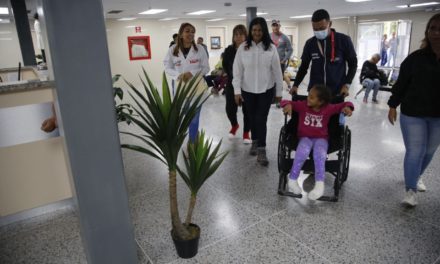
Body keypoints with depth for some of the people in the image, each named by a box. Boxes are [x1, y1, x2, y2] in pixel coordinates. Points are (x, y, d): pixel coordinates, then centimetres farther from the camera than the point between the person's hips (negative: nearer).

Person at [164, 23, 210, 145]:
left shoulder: (200, 49, -5)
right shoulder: (173, 49, -3)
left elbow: (206, 68, -3)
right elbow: (167, 68, 1)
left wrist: (192, 73, -18)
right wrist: (178, 75, -18)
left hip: (196, 87, -1)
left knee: (194, 116, 8)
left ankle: (192, 142, 25)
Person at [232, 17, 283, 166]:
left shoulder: (271, 48, -5)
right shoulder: (243, 48, -4)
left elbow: (277, 71, -1)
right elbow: (237, 70, -3)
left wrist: (279, 92, 1)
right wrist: (237, 90, -9)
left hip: (266, 90, -1)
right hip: (248, 90, 2)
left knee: (261, 119, -3)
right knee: (252, 118, 15)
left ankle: (261, 151, 6)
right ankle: (255, 141, 37)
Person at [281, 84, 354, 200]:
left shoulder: (328, 108, -6)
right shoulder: (303, 105, -5)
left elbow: (345, 104, 2)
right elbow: (285, 102, -4)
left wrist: (347, 107, -22)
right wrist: (288, 105, -27)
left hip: (321, 139, 0)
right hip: (305, 137, 0)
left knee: (319, 153, -34)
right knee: (303, 151, -34)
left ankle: (319, 185, -34)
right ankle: (292, 180, -22)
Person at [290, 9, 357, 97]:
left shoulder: (344, 40, -3)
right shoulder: (310, 43, 4)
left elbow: (353, 64, 5)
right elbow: (304, 66, 13)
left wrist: (346, 85, -7)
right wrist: (296, 85, 1)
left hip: (337, 91, -2)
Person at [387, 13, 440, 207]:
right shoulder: (416, 58, -6)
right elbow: (401, 83, -1)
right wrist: (392, 106, -2)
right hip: (413, 114, -2)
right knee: (414, 151, 0)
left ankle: (417, 176, 42)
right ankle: (411, 190, 10)